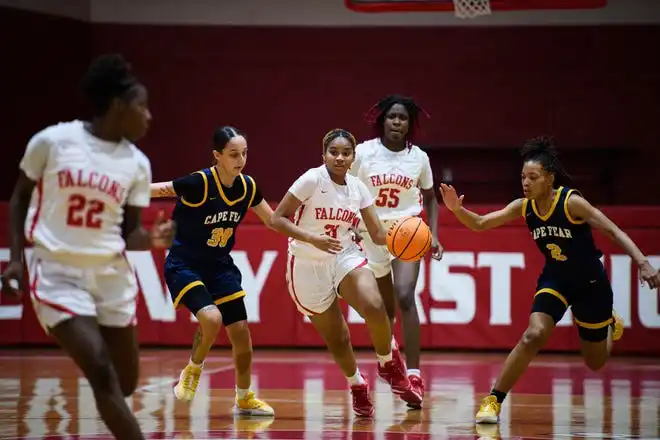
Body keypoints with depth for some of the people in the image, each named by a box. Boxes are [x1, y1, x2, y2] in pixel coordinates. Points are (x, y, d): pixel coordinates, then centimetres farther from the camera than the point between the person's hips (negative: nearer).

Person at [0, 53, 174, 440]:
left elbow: (128, 233, 6)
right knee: (101, 372, -17)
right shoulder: (52, 141, -8)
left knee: (125, 383, 7)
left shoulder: (137, 164, 1)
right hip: (58, 274, -5)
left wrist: (154, 238, -17)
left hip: (112, 276, 5)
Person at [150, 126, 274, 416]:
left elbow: (274, 221, 11)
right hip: (184, 266, -6)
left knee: (240, 332, 6)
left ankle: (244, 399, 27)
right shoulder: (198, 183, -23)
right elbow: (152, 190, -18)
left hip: (220, 267, 6)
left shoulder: (247, 187, -5)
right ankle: (193, 370, 2)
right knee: (211, 318, -28)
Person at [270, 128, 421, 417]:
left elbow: (379, 234, 1)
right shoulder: (312, 180, -16)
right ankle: (357, 385, 34)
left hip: (346, 257, 3)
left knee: (375, 307, -25)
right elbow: (276, 220, -17)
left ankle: (389, 366, 2)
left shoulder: (357, 187, -1)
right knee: (337, 338, 4)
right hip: (309, 266, -3)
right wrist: (312, 238, -29)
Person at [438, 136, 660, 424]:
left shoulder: (571, 202, -25)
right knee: (533, 336, -25)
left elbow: (613, 231, -23)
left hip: (590, 282, -2)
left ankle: (610, 324, 48)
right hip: (555, 279, 2)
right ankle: (494, 400, -16)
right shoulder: (523, 207, -12)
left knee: (595, 363, 13)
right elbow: (480, 224, -10)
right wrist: (457, 209, -31)